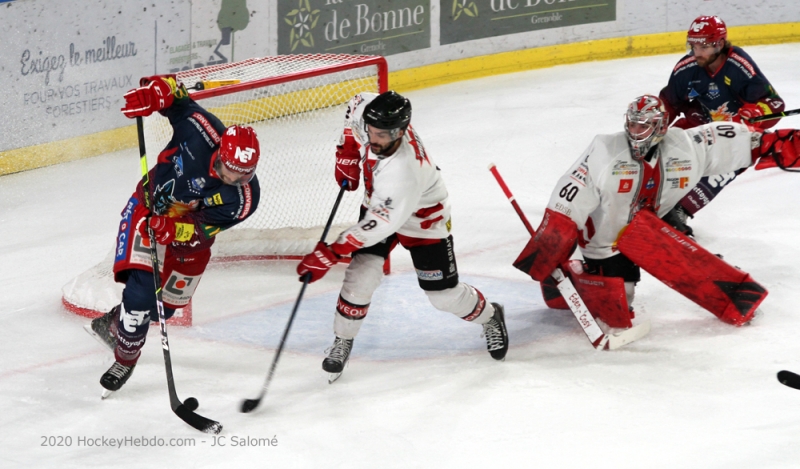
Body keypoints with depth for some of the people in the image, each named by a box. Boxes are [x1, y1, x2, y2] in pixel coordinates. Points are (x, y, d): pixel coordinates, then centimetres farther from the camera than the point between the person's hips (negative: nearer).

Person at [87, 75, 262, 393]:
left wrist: (174, 230, -49)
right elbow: (173, 93, -20)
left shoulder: (244, 198, -30)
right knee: (143, 287, -18)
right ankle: (125, 358, 3)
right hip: (150, 207, -2)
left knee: (164, 306, 12)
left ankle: (114, 323, 45)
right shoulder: (201, 132, -32)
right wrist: (153, 91, -42)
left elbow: (201, 230, -29)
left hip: (190, 233, 2)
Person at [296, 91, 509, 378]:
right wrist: (348, 153, -4)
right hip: (379, 203, 5)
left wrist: (329, 254, -36)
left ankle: (489, 317, 35)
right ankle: (343, 341, 8)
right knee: (361, 276, -10)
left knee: (444, 295, 4)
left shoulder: (403, 174, -44)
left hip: (422, 219, -5)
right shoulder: (367, 110, -27)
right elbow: (355, 106, 0)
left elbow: (379, 225, -38)